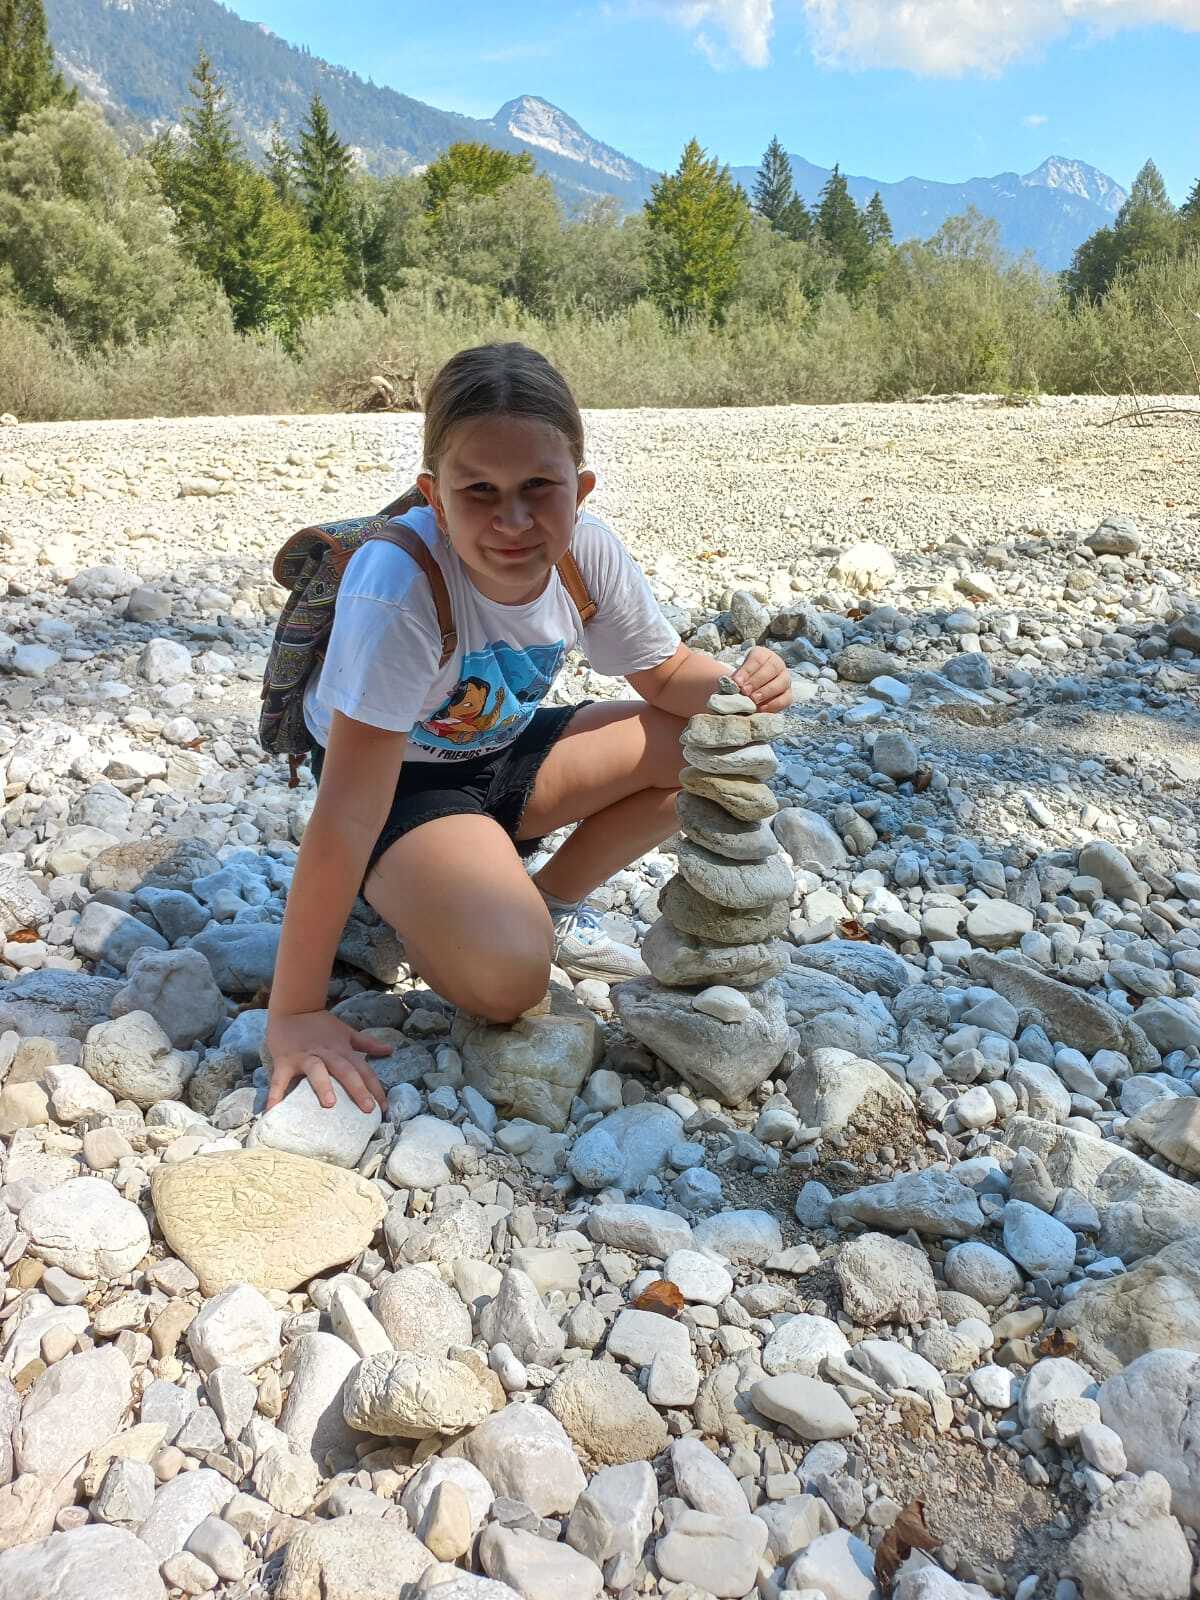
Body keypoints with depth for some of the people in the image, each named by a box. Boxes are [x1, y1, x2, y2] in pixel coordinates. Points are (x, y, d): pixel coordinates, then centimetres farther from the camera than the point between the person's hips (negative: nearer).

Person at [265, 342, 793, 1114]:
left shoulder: (588, 550, -19)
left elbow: (668, 674, -1)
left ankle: (553, 902, 7)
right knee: (504, 974, -30)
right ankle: (411, 908, 4)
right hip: (404, 776, -6)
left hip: (507, 747, 6)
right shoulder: (399, 585, -35)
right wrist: (295, 1012, -32)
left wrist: (739, 683, -24)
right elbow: (348, 816, -34)